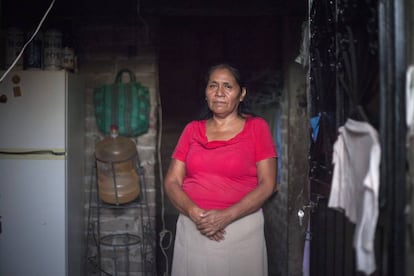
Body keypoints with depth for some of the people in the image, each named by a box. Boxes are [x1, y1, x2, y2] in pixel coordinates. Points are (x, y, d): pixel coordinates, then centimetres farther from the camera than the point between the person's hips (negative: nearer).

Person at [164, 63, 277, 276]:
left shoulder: (257, 127, 1)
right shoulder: (192, 130, 8)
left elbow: (268, 184, -6)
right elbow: (171, 182, 4)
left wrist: (227, 215, -16)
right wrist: (195, 213, -14)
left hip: (242, 229, -2)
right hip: (192, 227, 2)